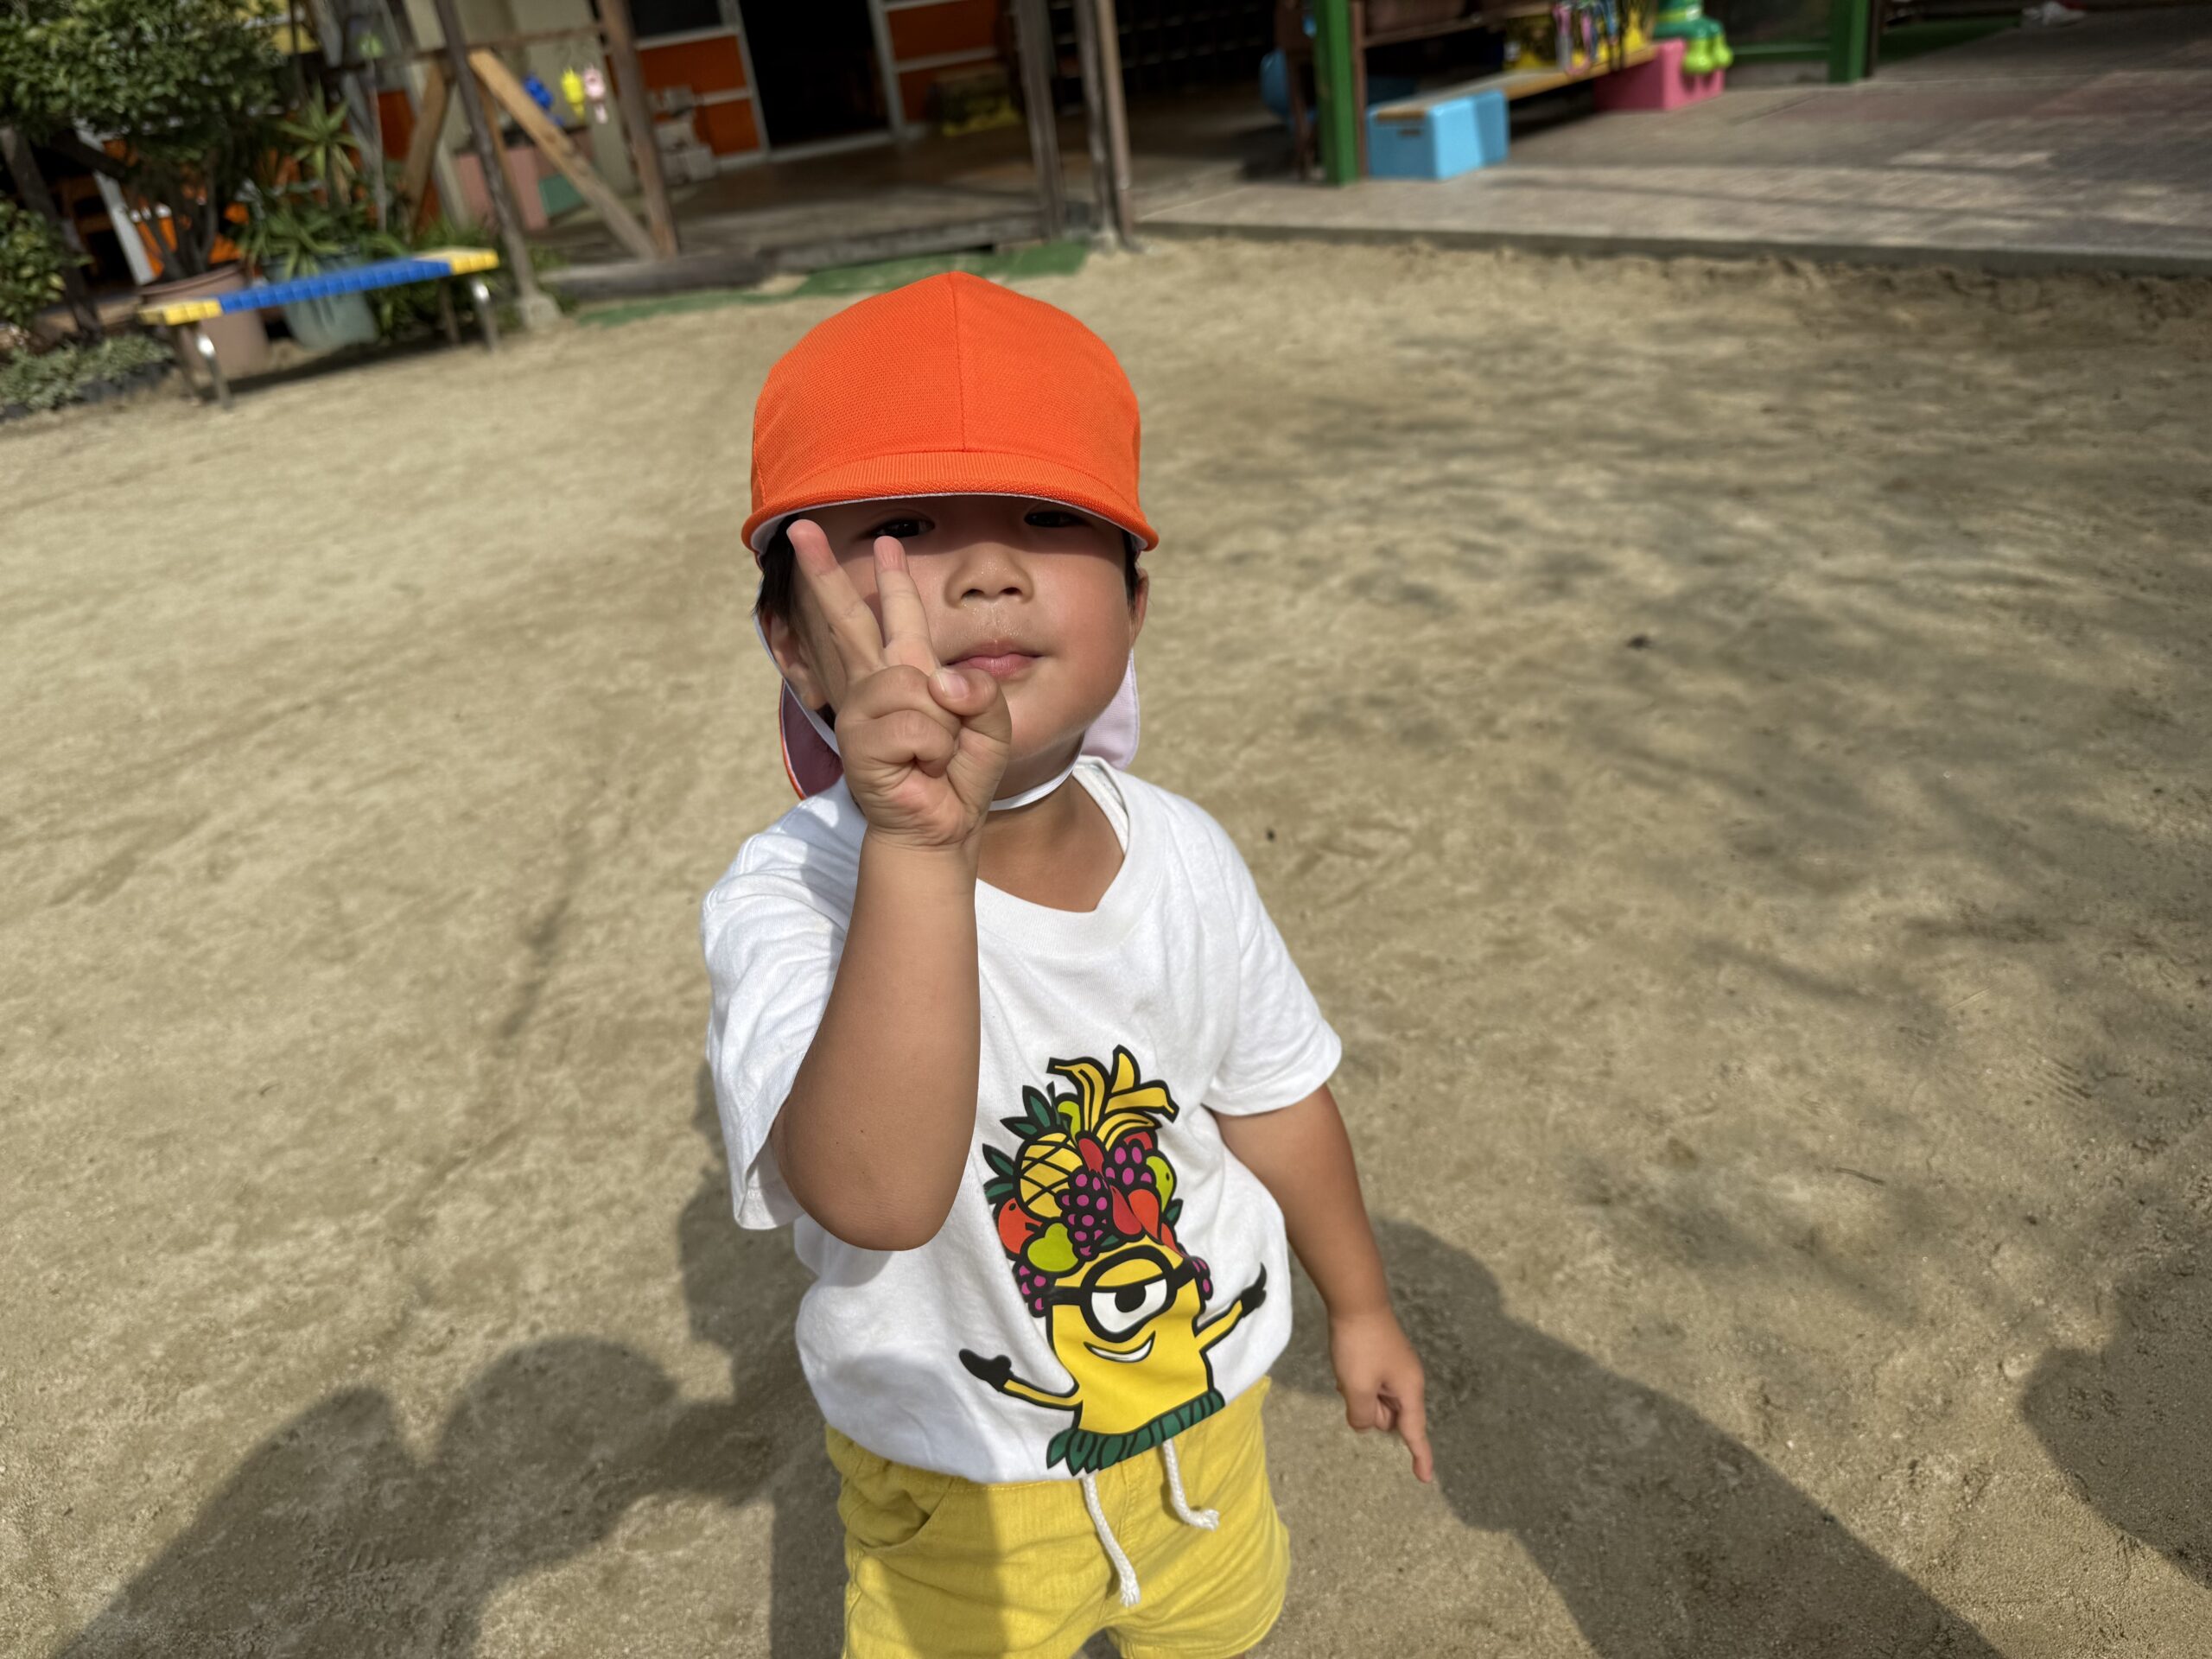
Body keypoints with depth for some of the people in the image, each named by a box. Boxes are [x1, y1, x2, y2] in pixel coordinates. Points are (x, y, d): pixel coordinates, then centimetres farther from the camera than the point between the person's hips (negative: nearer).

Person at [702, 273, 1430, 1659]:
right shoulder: (792, 902, -31)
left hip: (1204, 1403, 4)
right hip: (960, 1485, -3)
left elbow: (1273, 1097, -1)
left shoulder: (1180, 856, -17)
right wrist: (919, 852, -57)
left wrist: (1361, 1304, 11)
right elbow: (876, 1196, -47)